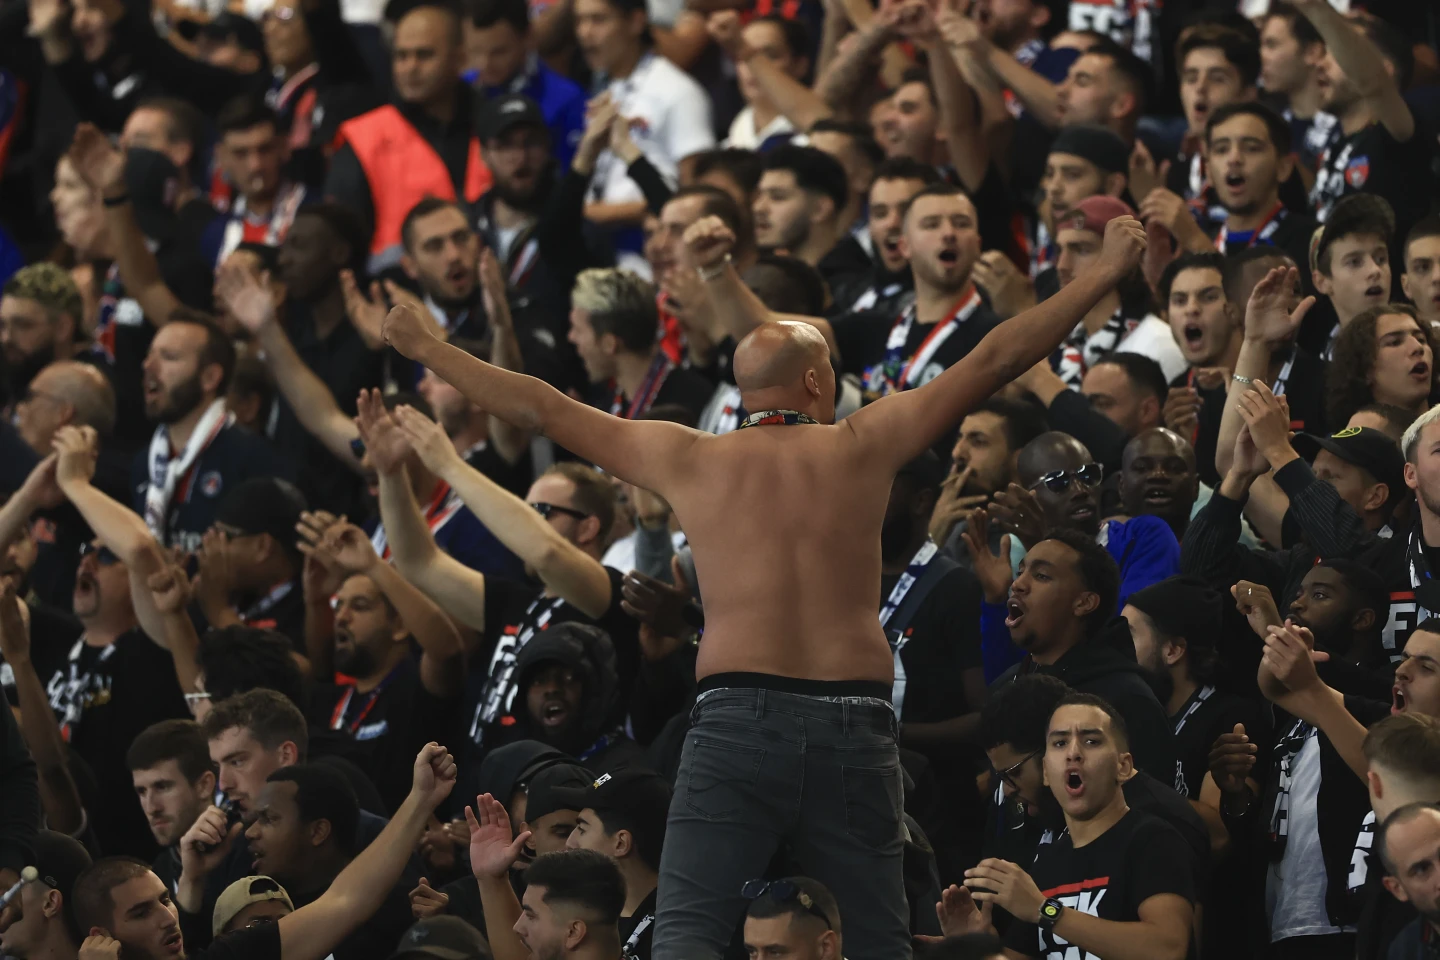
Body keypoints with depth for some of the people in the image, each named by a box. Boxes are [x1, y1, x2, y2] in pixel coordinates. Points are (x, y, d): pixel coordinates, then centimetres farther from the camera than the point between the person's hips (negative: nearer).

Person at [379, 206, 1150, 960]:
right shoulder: (862, 446, 7)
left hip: (739, 708, -1)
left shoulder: (688, 460, 10)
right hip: (856, 716, 1)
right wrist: (1106, 274, 16)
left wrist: (424, 350, 30)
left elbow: (543, 410, 18)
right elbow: (995, 360, 10)